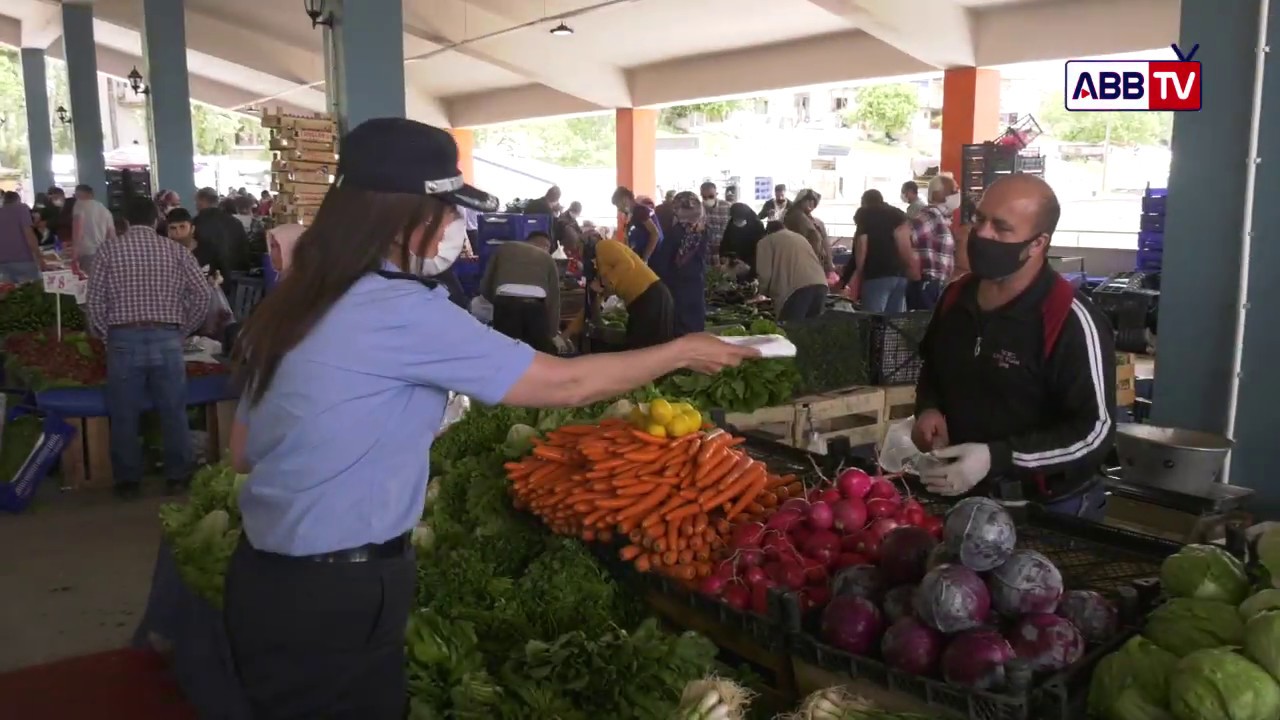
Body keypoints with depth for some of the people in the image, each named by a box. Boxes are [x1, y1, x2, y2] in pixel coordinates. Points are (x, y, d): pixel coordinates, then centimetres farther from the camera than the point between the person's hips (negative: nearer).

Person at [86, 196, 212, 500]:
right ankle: (178, 475, 18)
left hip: (124, 339, -1)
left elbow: (94, 301, -1)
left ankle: (128, 480, 17)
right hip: (166, 338, 1)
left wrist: (105, 336, 13)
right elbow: (203, 293, 0)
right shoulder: (175, 250, 4)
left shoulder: (109, 249, 1)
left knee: (124, 414, 9)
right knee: (173, 411, 10)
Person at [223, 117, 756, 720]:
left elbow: (243, 453, 11)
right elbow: (565, 384, -17)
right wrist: (683, 352, -4)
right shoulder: (403, 313, -22)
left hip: (269, 575, 9)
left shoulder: (293, 301, 4)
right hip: (336, 596, -8)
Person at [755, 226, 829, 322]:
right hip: (820, 284, 7)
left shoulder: (766, 241, 15)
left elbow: (765, 274, 4)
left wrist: (765, 291, 25)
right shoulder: (799, 237, 35)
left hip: (798, 288, -6)